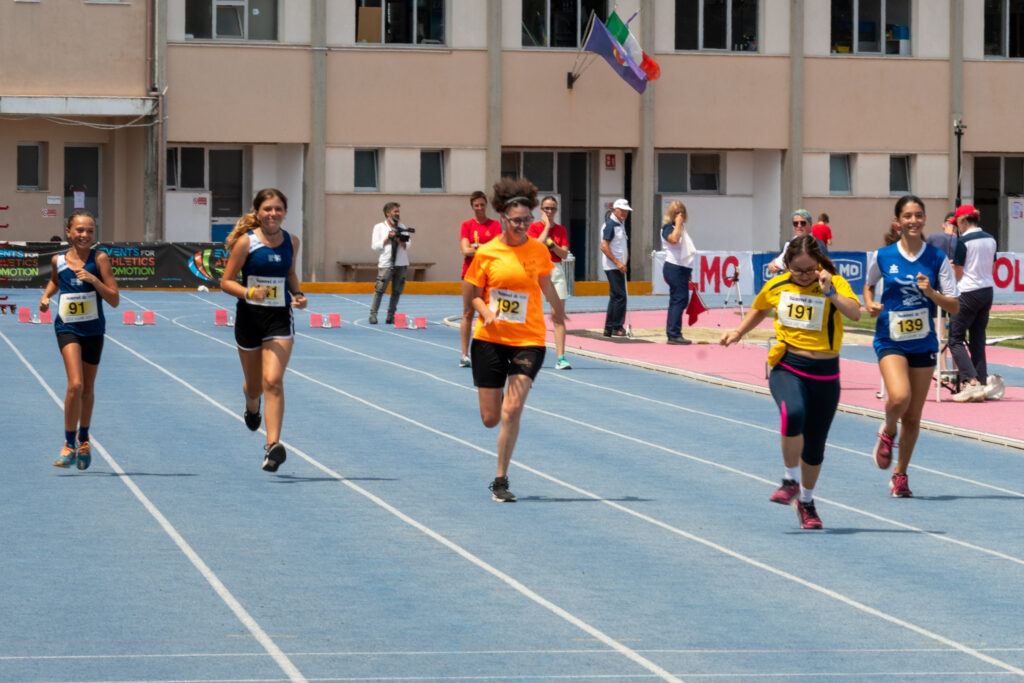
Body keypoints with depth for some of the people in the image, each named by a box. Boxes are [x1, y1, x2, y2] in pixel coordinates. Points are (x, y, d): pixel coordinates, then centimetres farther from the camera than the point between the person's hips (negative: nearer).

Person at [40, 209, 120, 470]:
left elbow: (114, 300, -11)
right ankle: (69, 445, -9)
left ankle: (83, 439, 38)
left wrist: (93, 279, -23)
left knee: (88, 389, 15)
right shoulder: (58, 260, -2)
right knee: (75, 384, -19)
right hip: (67, 328, -1)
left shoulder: (99, 259, -8)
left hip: (93, 330, 1)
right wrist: (46, 295, 5)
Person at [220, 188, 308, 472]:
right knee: (254, 386, 14)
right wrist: (249, 292, -24)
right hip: (249, 318, -1)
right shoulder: (246, 242, -9)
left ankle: (273, 445, -21)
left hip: (280, 320, 1)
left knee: (273, 381, -17)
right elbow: (226, 281, -7)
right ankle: (252, 406, 52)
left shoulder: (291, 241, 2)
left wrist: (298, 294, 3)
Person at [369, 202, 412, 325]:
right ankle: (373, 314, -3)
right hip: (386, 263, -3)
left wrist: (401, 241, -12)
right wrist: (388, 238, -11)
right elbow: (375, 246, -2)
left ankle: (391, 315, 8)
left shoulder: (402, 227, 13)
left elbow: (407, 246, 10)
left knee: (397, 291, 2)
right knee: (379, 289, -9)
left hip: (401, 264, 3)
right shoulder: (379, 227, 4)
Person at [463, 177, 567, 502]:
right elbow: (471, 293, 2)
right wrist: (486, 312, -17)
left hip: (529, 341, 0)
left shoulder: (538, 250, 0)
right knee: (490, 418, 3)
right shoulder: (487, 253, -5)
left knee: (511, 411, -15)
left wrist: (557, 308, 31)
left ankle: (501, 480, -4)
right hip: (490, 339, 0)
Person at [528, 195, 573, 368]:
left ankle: (560, 358, -10)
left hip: (556, 271, 2)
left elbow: (564, 253, 2)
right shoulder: (534, 227, 1)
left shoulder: (561, 230, 10)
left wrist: (551, 244, -13)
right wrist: (547, 226, -9)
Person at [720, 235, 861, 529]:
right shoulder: (776, 286, 3)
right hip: (786, 368, 0)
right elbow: (759, 309, 25)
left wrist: (830, 292, -35)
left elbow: (855, 313, -24)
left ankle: (806, 500, 33)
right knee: (793, 413, -32)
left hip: (824, 374, 0)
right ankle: (791, 481, -13)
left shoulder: (834, 284, -6)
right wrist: (738, 333, 13)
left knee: (814, 445, 8)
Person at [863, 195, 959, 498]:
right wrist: (869, 303, -3)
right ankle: (887, 432, 8)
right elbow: (869, 284, 18)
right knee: (899, 397, -27)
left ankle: (900, 475, 26)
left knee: (913, 417, 7)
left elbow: (954, 306, -2)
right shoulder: (882, 256, -2)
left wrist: (931, 293, -20)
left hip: (923, 344, 2)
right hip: (890, 340, -2)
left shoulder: (937, 258, -2)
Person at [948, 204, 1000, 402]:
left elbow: (957, 274, -9)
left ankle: (972, 382, -15)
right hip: (987, 291, 7)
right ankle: (982, 382, 7)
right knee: (978, 340, 11)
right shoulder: (990, 240, 9)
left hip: (968, 293, -7)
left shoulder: (963, 241, -12)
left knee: (956, 339, -2)